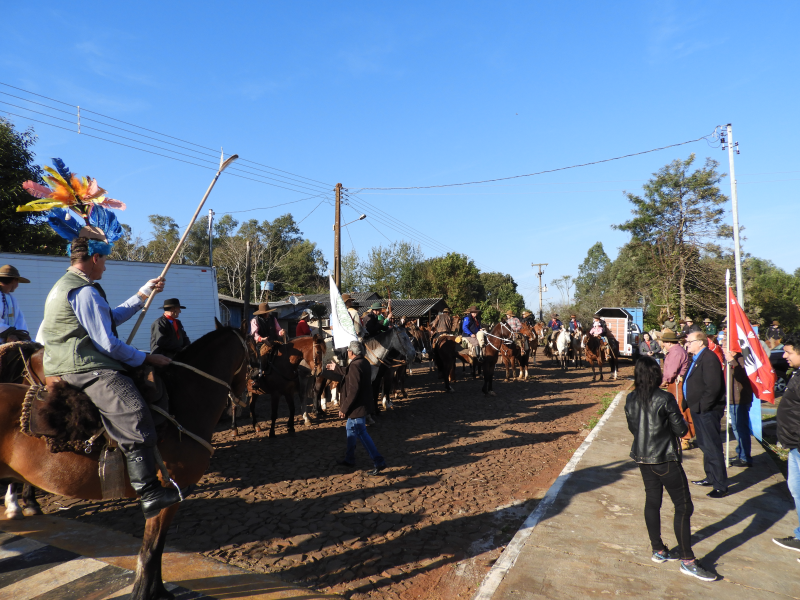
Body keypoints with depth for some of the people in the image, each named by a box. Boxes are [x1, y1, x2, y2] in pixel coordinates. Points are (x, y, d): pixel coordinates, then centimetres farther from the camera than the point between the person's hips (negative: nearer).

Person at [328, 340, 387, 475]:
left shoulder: (355, 366, -25)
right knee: (351, 430, 23)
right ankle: (349, 459, 36)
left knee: (361, 434, -2)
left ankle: (379, 462, 1)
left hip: (357, 407, -10)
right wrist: (336, 368, 40)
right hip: (362, 404, 10)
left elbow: (353, 391, -27)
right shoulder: (363, 362, 6)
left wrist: (344, 409, -20)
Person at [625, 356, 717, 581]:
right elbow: (681, 430, -12)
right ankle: (687, 560, 8)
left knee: (652, 502, 16)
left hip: (642, 457, 6)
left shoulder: (631, 399, -2)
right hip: (665, 459, -6)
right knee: (683, 506, 4)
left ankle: (658, 550, 27)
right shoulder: (665, 399, -18)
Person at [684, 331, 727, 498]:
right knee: (705, 446, 21)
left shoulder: (709, 358, -19)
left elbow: (713, 387, -25)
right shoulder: (697, 359, 13)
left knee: (713, 448, -3)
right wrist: (693, 406, 13)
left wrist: (702, 407, -20)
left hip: (707, 412, -11)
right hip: (699, 411, 11)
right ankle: (710, 477, 34)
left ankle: (721, 486, 6)